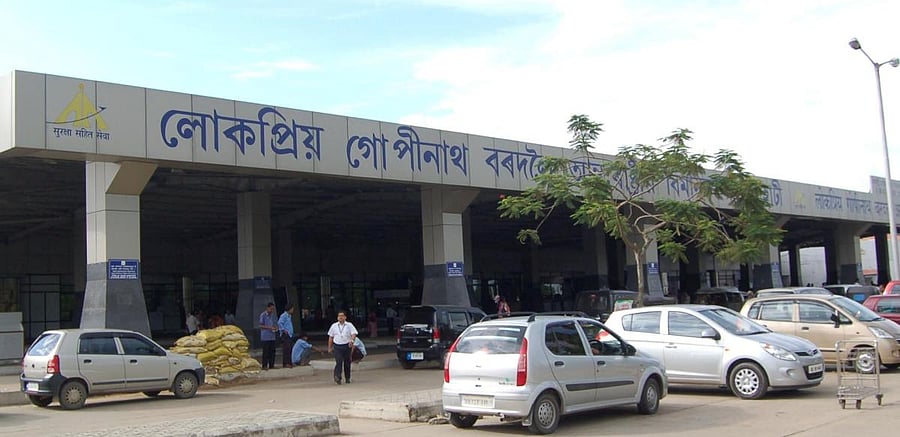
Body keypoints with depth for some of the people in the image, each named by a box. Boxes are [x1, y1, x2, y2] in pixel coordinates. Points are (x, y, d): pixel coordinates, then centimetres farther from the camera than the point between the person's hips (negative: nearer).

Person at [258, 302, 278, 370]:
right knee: (266, 351, -5)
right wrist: (270, 328, -18)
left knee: (272, 351, 6)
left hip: (272, 336, 6)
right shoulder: (263, 315, -5)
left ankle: (271, 365, 12)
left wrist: (276, 327, -2)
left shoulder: (273, 315, 14)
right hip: (265, 337, -6)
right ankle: (264, 366, -1)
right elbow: (261, 326, -8)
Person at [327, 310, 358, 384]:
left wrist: (352, 340, -29)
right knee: (338, 362, -14)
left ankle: (347, 378, 19)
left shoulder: (349, 325, 3)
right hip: (337, 346, 0)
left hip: (347, 346, 0)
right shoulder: (334, 326, 9)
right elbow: (330, 337, 14)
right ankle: (337, 377, -22)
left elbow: (354, 334, -8)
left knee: (347, 363, 7)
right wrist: (329, 348, 13)